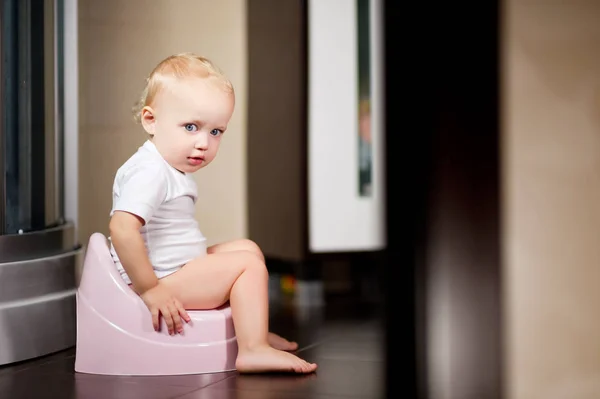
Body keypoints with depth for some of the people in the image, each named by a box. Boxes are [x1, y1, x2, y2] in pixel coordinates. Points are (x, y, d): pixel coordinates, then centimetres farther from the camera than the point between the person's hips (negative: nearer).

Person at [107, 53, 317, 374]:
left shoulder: (169, 169, 12)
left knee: (247, 248, 18)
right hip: (163, 279, -11)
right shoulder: (148, 173, -23)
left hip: (180, 268, 11)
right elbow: (122, 228, -34)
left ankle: (254, 330, 24)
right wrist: (149, 290, -32)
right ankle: (251, 349, -15)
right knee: (248, 264, -11)